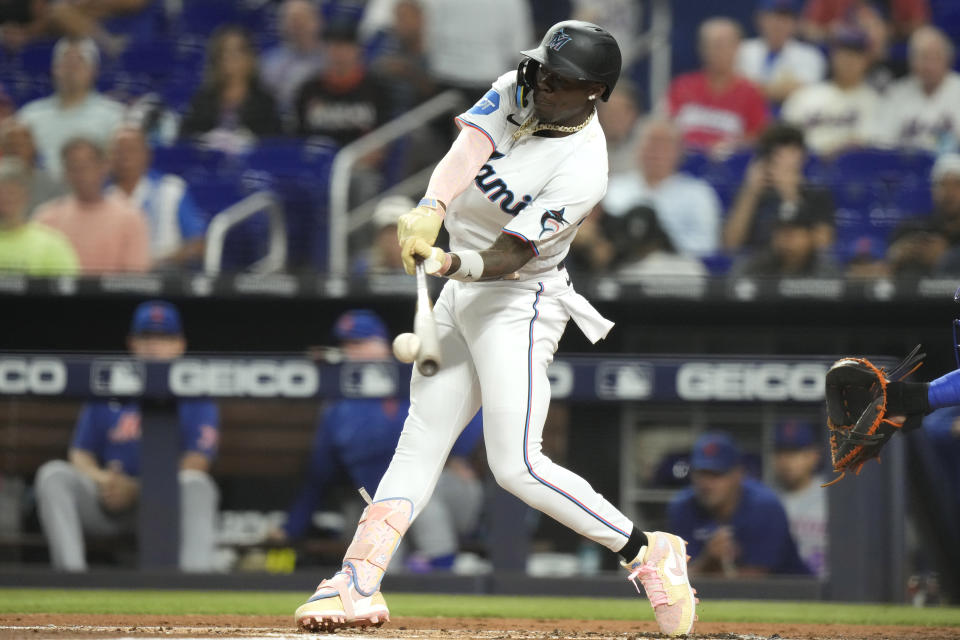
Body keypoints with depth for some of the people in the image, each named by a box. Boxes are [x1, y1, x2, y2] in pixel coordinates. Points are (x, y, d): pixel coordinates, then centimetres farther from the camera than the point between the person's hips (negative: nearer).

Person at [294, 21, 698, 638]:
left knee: (516, 465, -13)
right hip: (461, 292, 8)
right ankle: (358, 585, 2)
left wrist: (453, 263, -45)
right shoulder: (517, 91, -3)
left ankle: (648, 552, -3)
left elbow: (510, 255, -27)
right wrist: (432, 207, -39)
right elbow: (467, 149, -20)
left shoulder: (583, 168, -23)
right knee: (420, 442, 4)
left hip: (518, 303, -8)